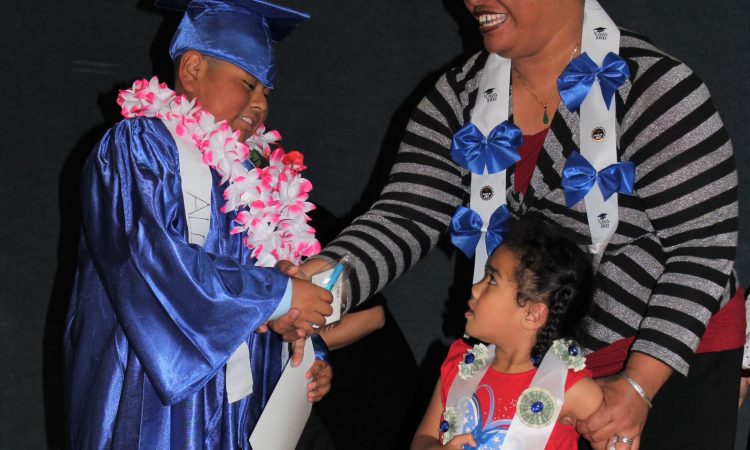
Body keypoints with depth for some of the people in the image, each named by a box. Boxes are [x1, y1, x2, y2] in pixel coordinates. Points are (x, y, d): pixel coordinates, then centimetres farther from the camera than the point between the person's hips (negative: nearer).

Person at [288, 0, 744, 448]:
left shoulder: (653, 88, -19)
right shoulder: (462, 93, -3)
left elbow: (702, 247, -18)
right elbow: (405, 218, -11)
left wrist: (638, 384, -25)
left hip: (677, 359, -4)